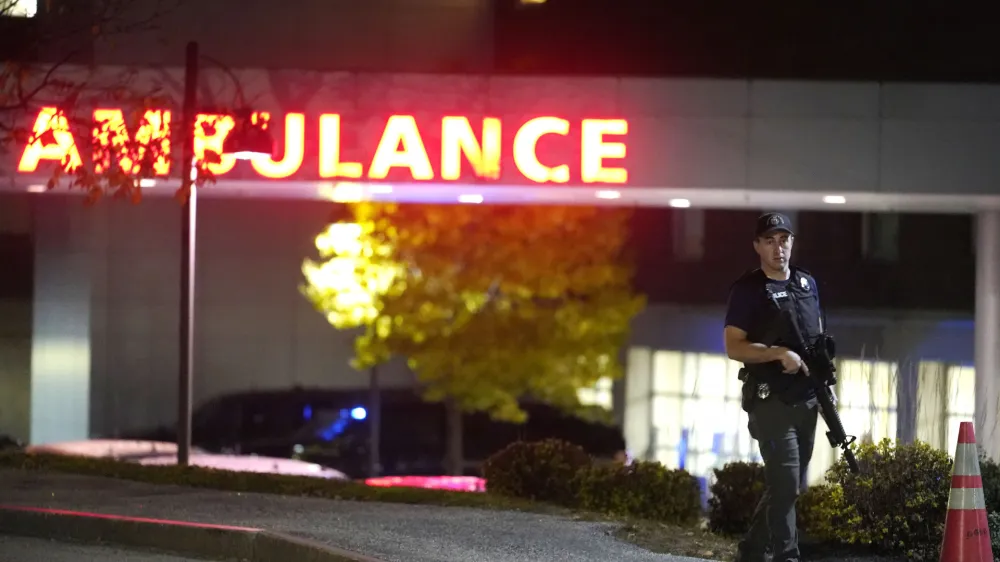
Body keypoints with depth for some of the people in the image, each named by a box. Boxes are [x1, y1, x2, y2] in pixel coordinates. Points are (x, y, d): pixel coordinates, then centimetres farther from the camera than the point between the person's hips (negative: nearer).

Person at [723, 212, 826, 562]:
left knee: (793, 486, 11)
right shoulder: (748, 290, -6)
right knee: (785, 485, -12)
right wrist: (779, 353, -21)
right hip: (771, 402, -7)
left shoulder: (807, 283, 13)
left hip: (806, 400, 7)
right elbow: (734, 347, -11)